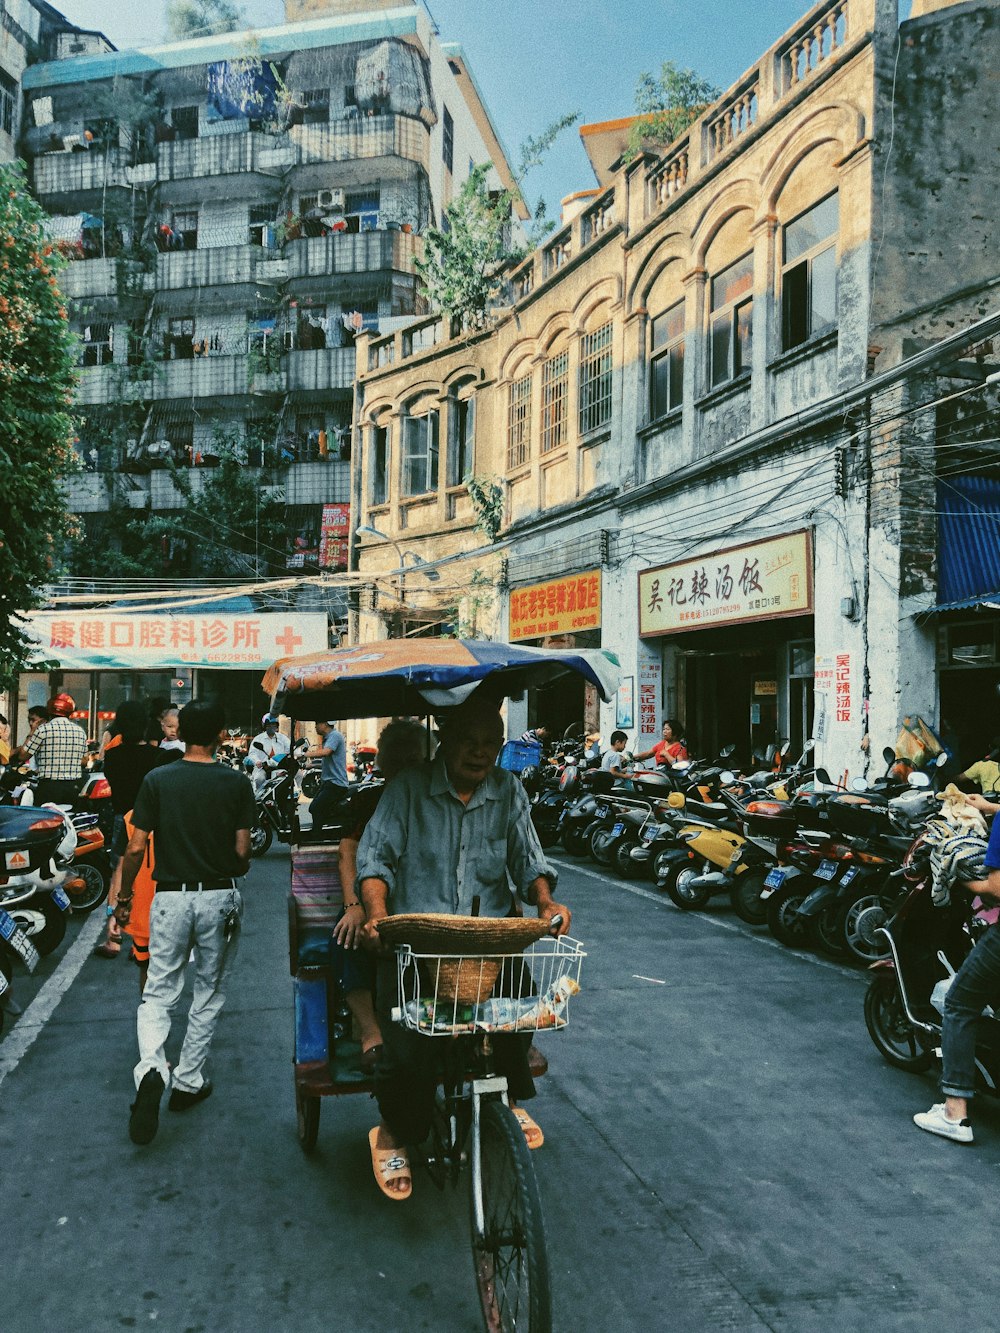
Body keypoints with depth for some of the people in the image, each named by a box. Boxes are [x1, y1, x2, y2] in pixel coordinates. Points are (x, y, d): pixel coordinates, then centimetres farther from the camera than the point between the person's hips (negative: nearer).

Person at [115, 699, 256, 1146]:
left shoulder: (157, 780, -4)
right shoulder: (237, 783, -5)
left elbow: (136, 848, -5)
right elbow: (242, 851, -5)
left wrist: (124, 897, 8)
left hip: (171, 896, 0)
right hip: (220, 897, 0)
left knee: (159, 993, 8)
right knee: (209, 993, 16)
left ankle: (151, 1070, -16)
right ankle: (188, 1082, 22)